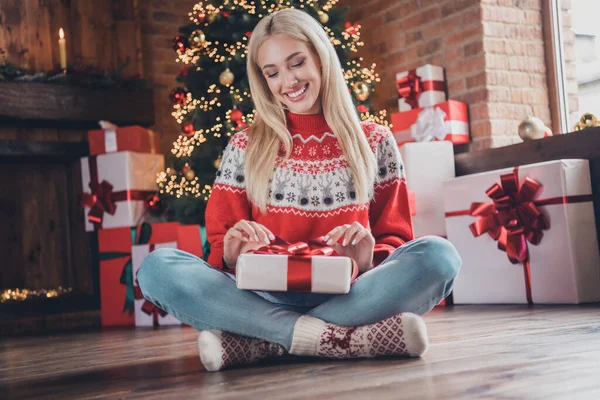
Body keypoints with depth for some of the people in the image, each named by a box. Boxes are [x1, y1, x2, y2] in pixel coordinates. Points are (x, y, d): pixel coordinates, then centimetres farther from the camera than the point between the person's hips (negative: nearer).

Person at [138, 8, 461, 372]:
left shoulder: (374, 142, 11)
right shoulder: (245, 149, 11)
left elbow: (395, 237, 9)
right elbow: (220, 243, 9)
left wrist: (369, 261, -14)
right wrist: (230, 255, -15)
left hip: (348, 296, 0)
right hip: (266, 298, 0)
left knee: (438, 256, -28)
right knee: (157, 267, -24)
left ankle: (259, 344, -25)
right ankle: (352, 338, -31)